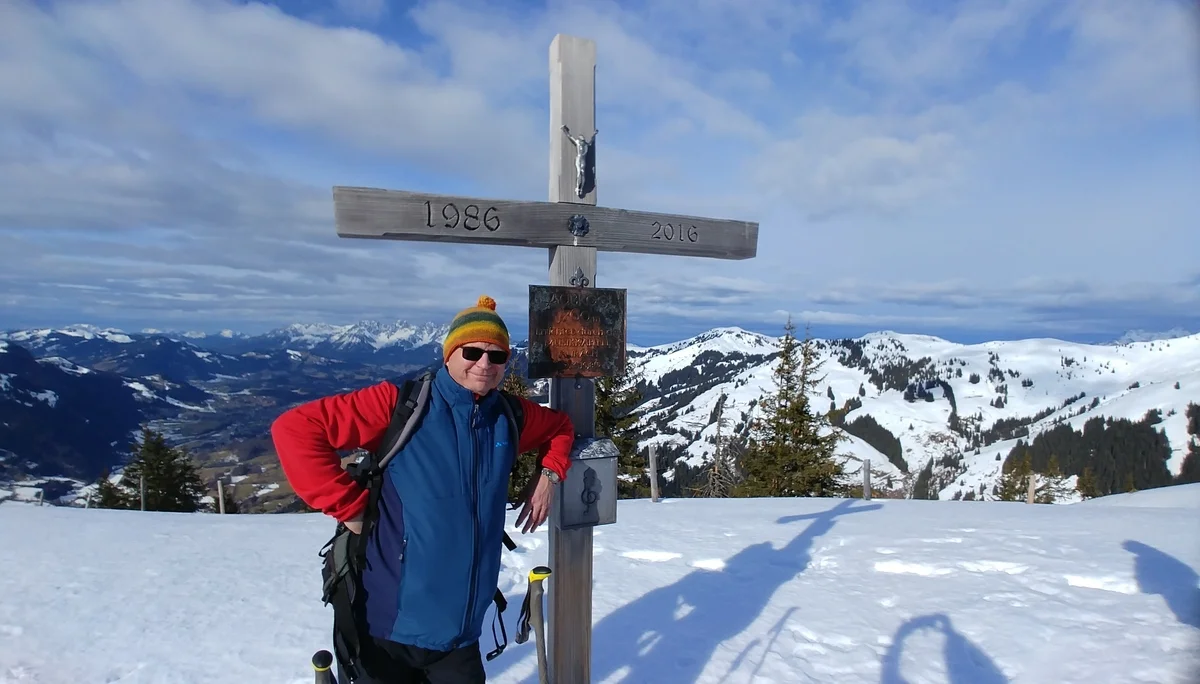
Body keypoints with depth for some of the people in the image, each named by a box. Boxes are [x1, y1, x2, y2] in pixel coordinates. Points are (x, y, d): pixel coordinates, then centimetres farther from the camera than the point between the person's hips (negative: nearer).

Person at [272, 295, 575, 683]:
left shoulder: (511, 417, 2)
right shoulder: (399, 404, -14)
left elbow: (561, 427, 21)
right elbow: (295, 429, -16)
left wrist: (549, 473, 4)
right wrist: (348, 506, -17)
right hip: (389, 623, -3)